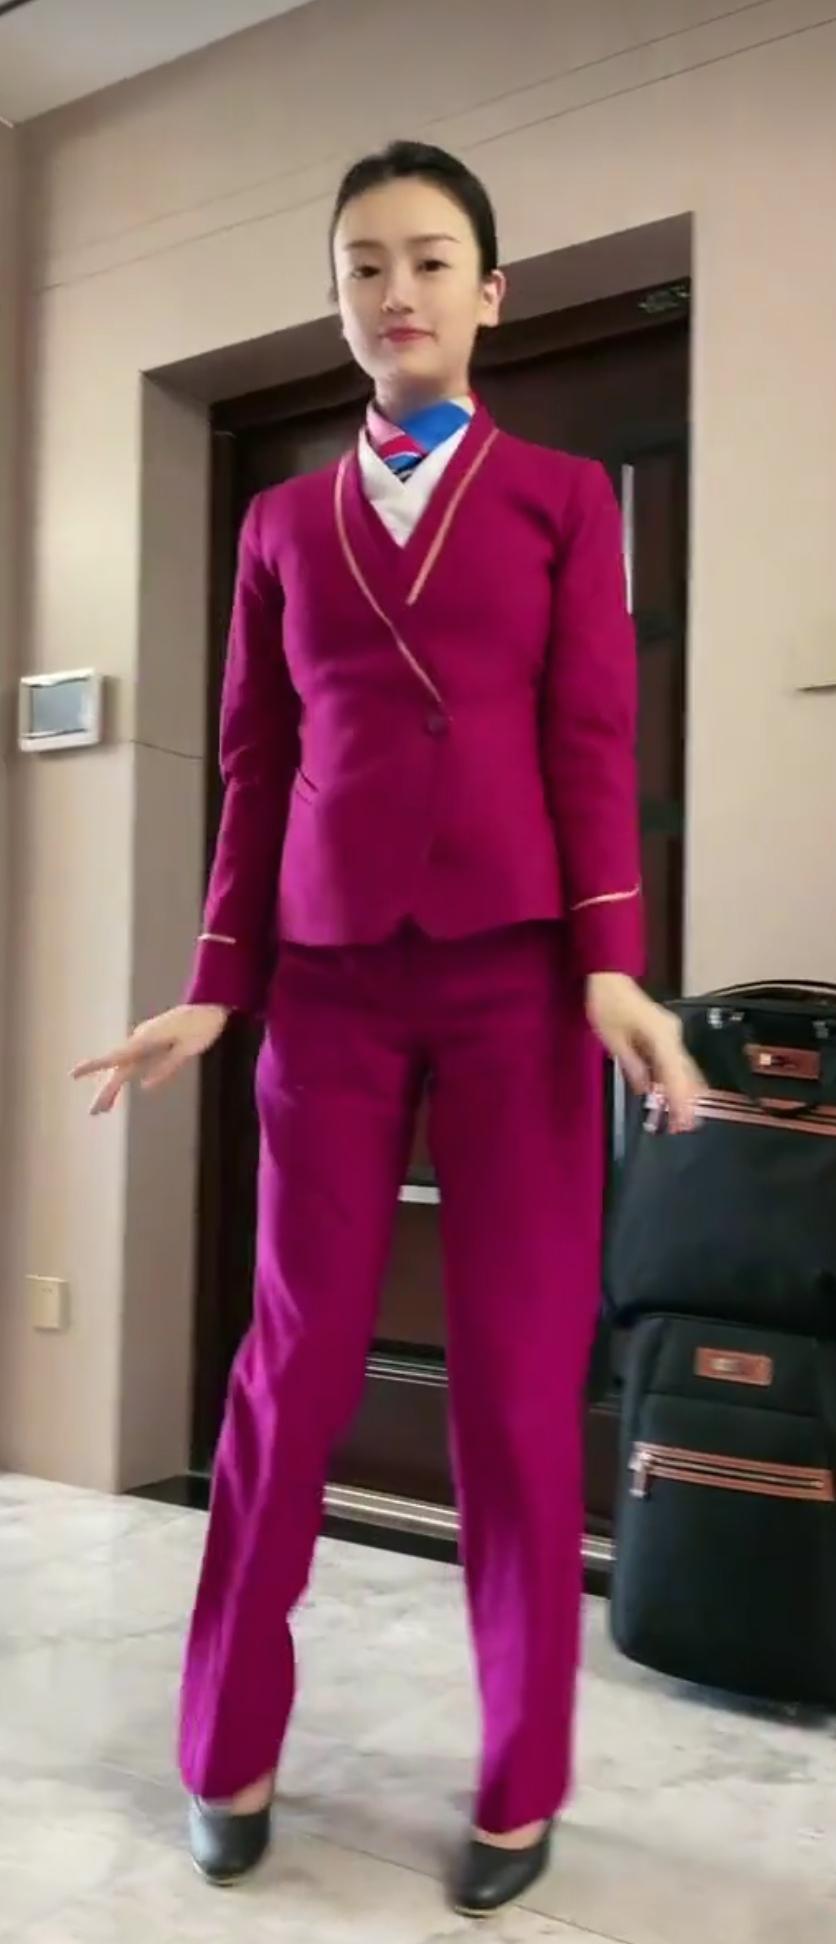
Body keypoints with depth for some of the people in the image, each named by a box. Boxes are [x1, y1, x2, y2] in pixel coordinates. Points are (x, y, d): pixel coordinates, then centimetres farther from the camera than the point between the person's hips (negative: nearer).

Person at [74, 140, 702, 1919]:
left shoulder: (561, 495, 10)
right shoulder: (283, 523, 16)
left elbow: (595, 738, 1)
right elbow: (255, 772, 12)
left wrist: (614, 968, -10)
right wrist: (214, 991, 8)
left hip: (517, 965, -1)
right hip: (331, 976, 2)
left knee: (520, 1370, 1)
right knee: (296, 1358, 4)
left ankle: (522, 1781, 18)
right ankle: (231, 1752, 22)